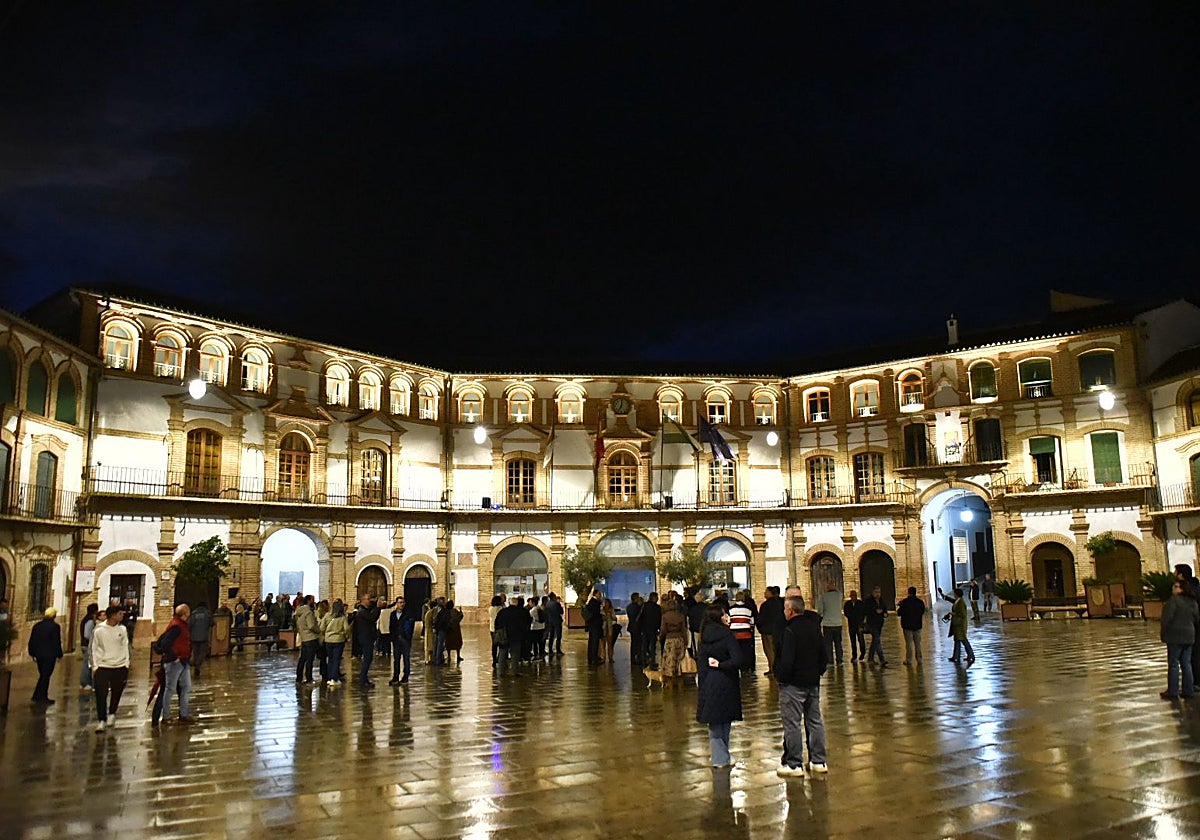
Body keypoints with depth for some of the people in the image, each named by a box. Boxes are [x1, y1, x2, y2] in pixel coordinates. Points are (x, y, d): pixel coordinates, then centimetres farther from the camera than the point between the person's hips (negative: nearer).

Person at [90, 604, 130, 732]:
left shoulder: (122, 629, 2)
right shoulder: (98, 630, -4)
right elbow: (94, 649, 3)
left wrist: (126, 664, 4)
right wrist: (95, 666, -2)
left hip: (120, 666, 2)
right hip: (103, 667, -2)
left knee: (117, 693, 8)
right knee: (101, 695, -4)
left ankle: (112, 713, 30)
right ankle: (102, 720, 6)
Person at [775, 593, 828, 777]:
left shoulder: (790, 631, -19)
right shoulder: (815, 627, 5)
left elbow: (786, 661, -22)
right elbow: (825, 655, 11)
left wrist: (780, 677, -7)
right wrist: (818, 672, 18)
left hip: (793, 685, -8)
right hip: (813, 683, 8)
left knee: (792, 724, 0)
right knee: (815, 721, 14)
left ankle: (794, 764, 5)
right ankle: (819, 761, 20)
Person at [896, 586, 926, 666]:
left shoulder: (904, 602, -13)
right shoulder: (920, 602, -1)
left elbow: (899, 613, -9)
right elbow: (923, 613, 12)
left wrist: (897, 607, 10)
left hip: (907, 626, -3)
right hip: (917, 625, 3)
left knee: (909, 643, 3)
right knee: (918, 643, 11)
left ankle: (909, 659, 5)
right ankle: (919, 659, 14)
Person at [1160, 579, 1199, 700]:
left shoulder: (1173, 600, -16)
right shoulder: (1193, 602, 7)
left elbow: (1167, 618, -20)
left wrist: (1162, 632, -8)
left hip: (1175, 636, -7)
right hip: (1189, 636, 7)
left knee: (1173, 664, -1)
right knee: (1186, 664, 13)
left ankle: (1172, 692, 2)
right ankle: (1188, 690, 16)